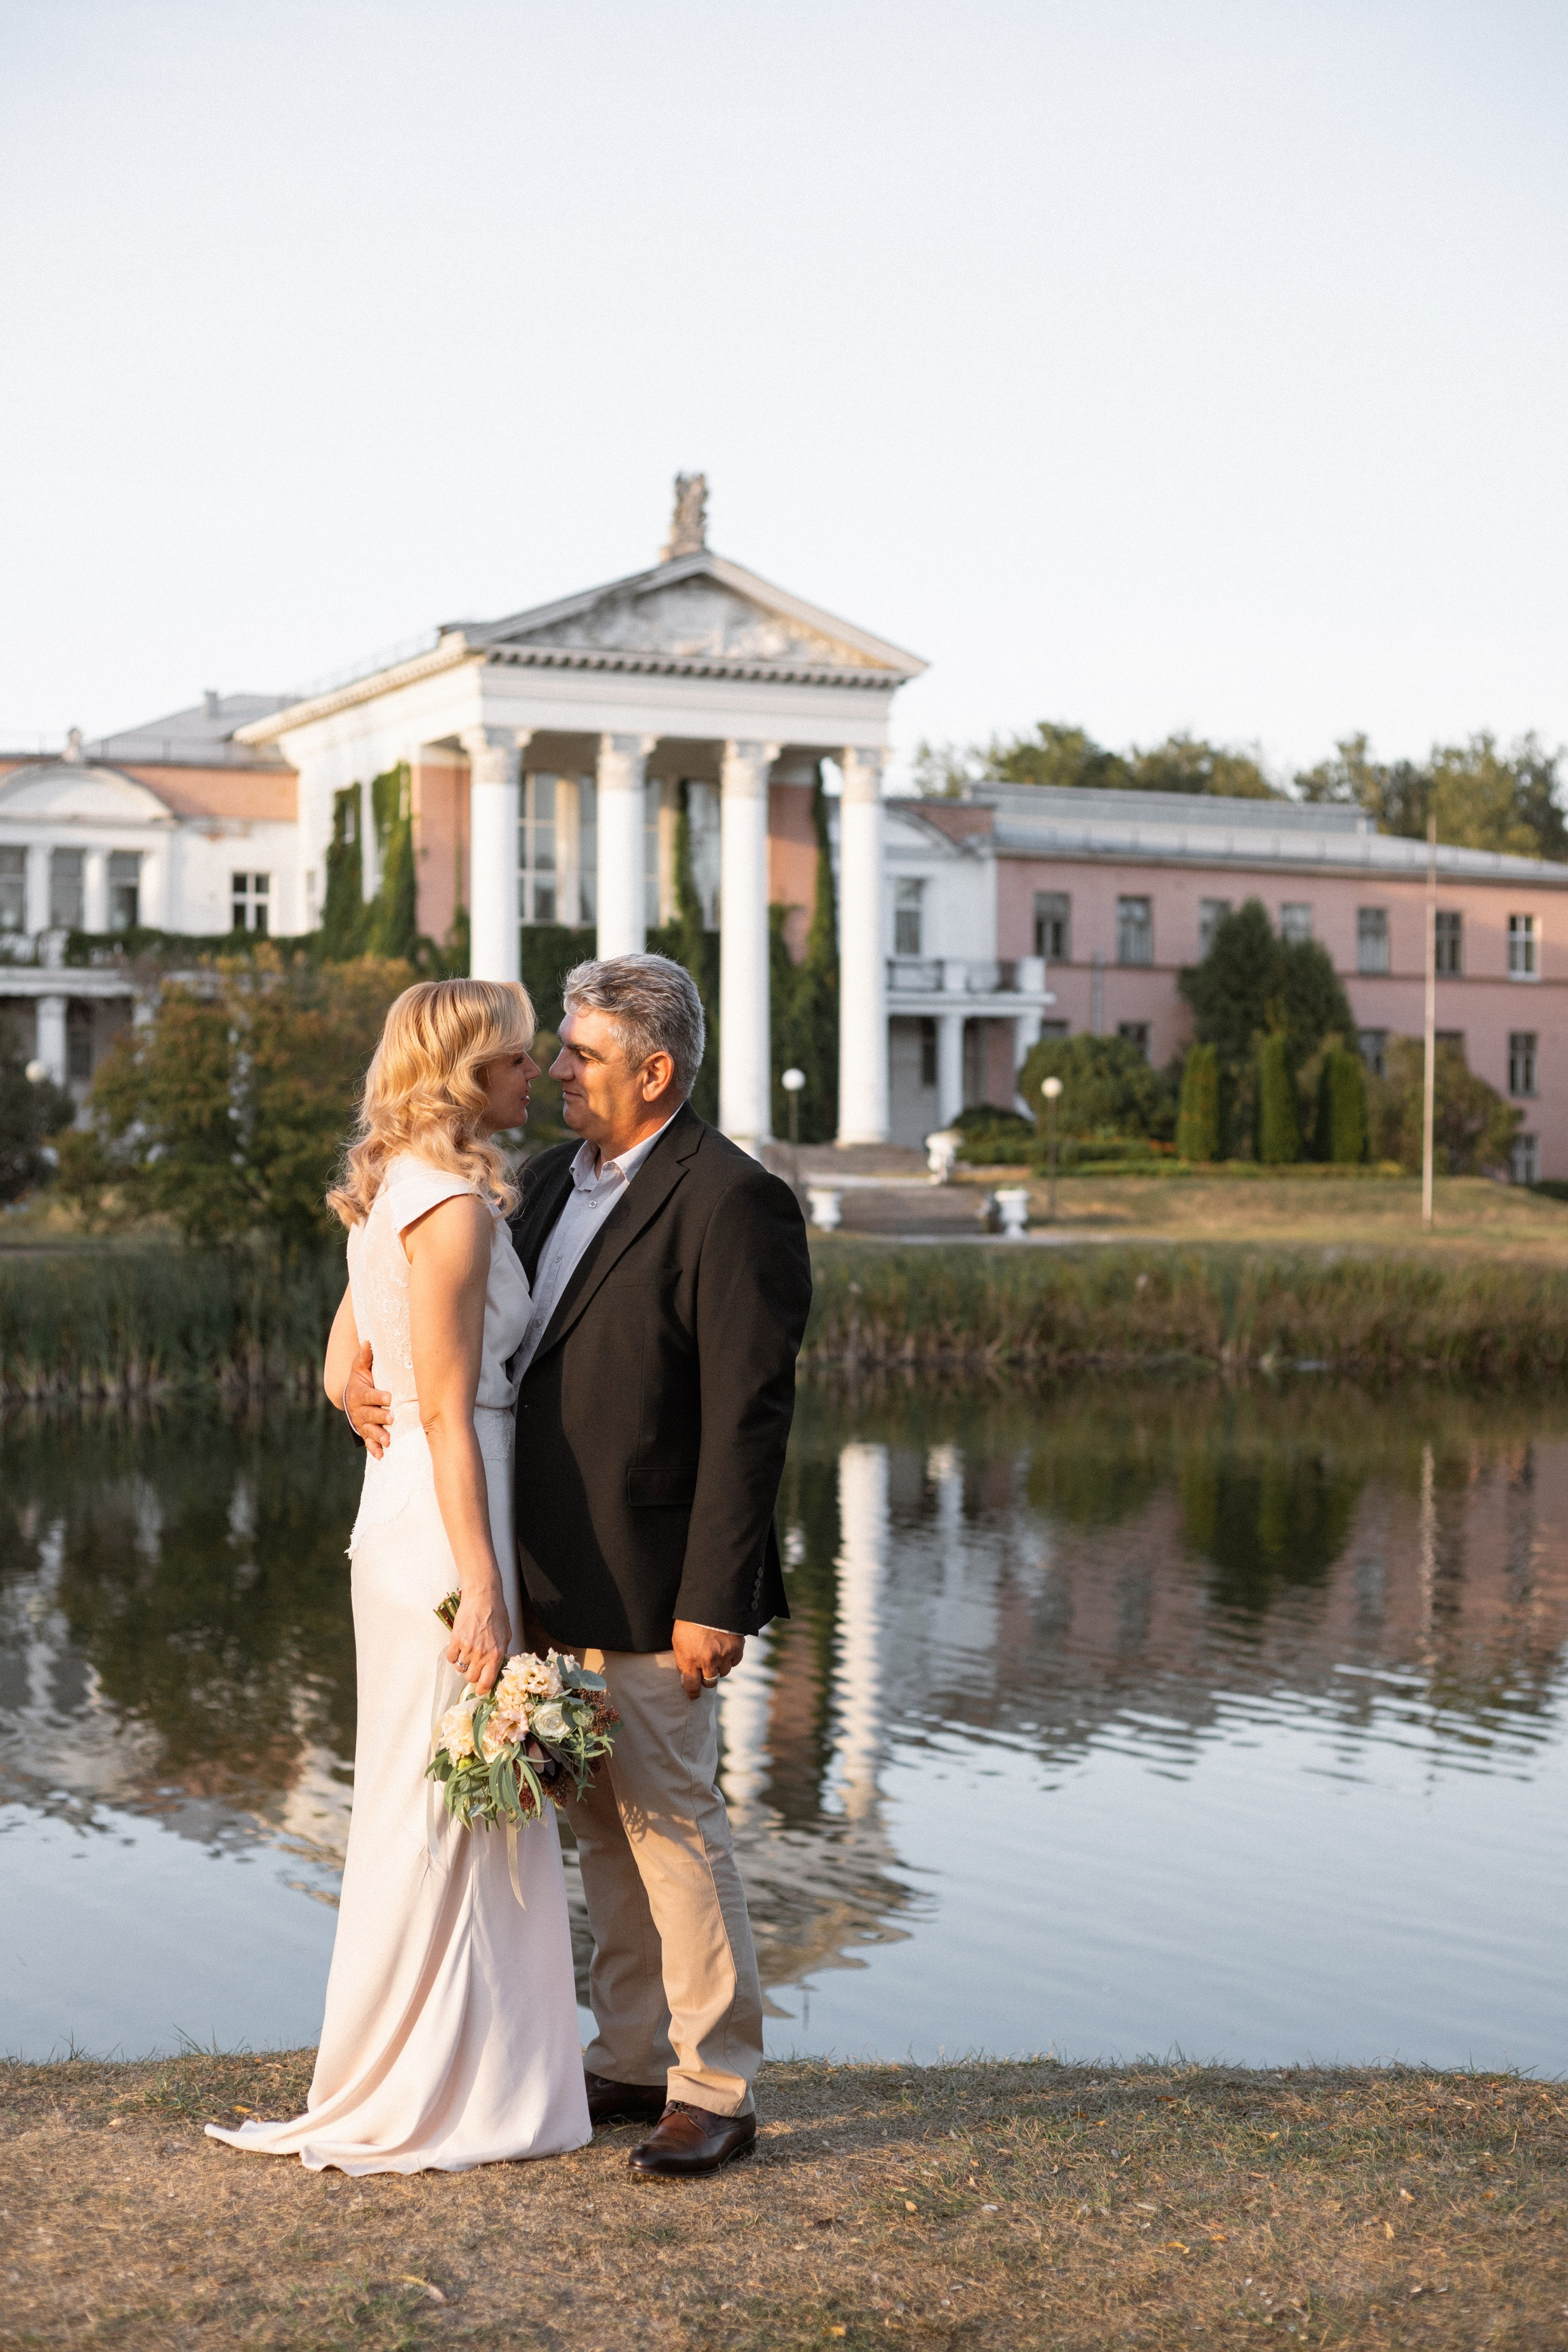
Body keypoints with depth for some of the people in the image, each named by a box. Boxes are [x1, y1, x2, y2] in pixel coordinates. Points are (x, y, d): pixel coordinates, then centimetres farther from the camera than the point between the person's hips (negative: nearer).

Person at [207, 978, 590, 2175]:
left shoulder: (400, 1193, 13)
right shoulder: (454, 1203, -16)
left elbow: (345, 1373, 18)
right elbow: (447, 1412, -20)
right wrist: (481, 1590, -21)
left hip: (402, 1515, 10)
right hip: (445, 1531, -10)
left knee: (444, 1809, 17)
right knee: (446, 1808, 0)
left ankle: (486, 2066, 30)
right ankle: (415, 2102, 11)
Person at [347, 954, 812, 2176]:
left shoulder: (731, 1202, -14)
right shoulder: (559, 1180, 12)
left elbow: (747, 1418, -18)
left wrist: (713, 1603, -20)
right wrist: (381, 1385, -2)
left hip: (650, 1592, -8)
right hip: (562, 1584, 8)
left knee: (673, 1825, -1)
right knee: (606, 1831, 15)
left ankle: (718, 2088, 11)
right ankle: (632, 2063, 27)